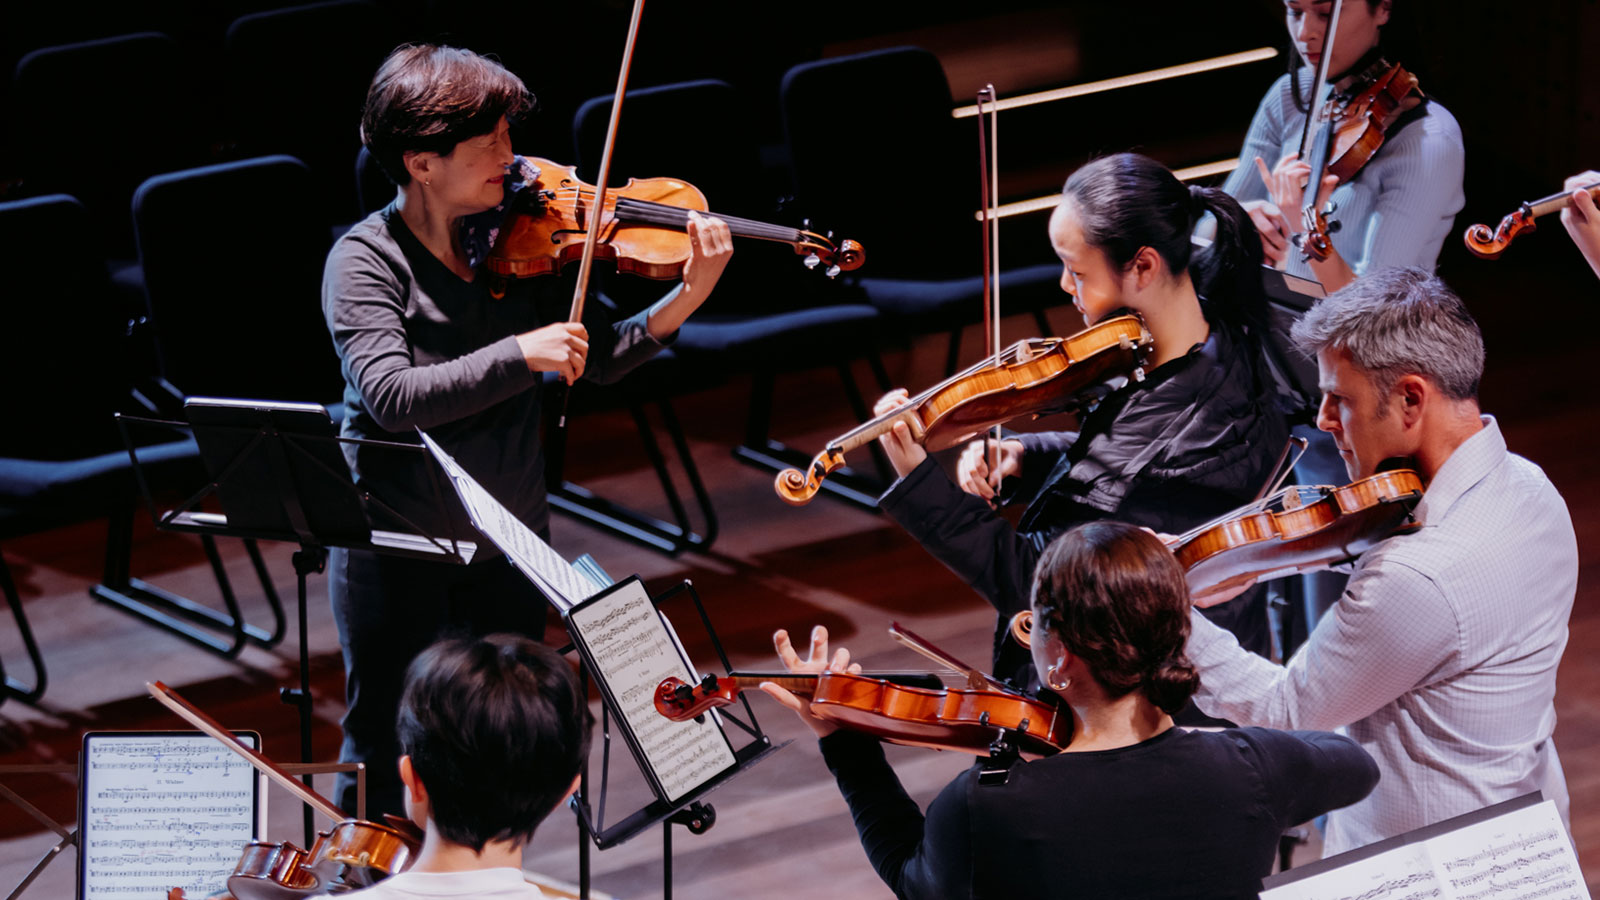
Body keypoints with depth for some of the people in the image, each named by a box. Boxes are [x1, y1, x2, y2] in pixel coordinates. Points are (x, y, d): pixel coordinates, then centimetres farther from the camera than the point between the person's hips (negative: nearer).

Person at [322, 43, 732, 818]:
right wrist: (521, 354, -34)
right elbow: (392, 396, -29)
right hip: (395, 551, -4)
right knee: (383, 751, 8)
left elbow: (603, 357, -4)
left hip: (509, 545, 4)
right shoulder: (366, 260, -16)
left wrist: (687, 298, -19)